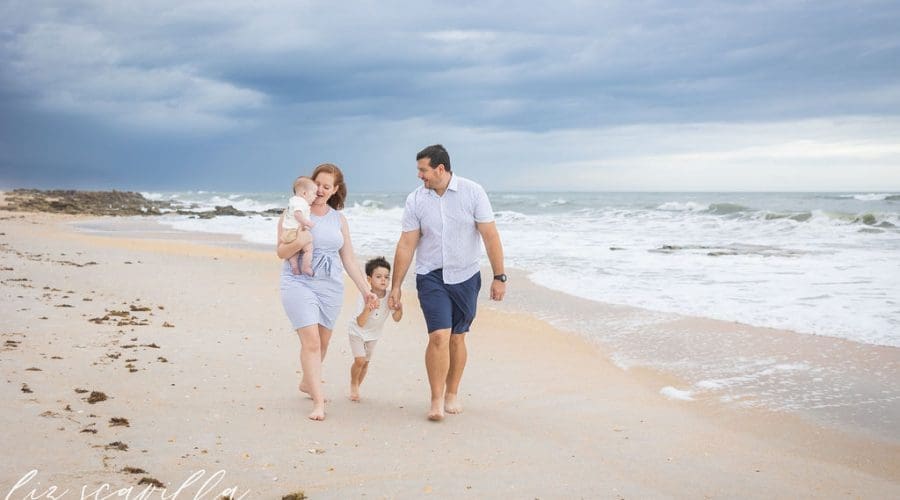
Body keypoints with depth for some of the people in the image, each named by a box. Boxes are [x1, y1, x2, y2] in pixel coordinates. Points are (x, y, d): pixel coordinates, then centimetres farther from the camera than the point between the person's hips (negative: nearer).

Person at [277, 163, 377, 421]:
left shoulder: (338, 219, 11)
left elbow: (349, 259, 13)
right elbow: (281, 252, -3)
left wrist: (365, 289, 7)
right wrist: (298, 242, -24)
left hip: (331, 287, 5)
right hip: (299, 283, -4)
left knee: (322, 342, 12)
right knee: (311, 341, -14)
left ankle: (307, 383, 36)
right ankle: (318, 401, -13)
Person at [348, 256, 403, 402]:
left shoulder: (390, 297, -19)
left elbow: (396, 318, -21)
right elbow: (360, 323, -34)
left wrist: (399, 308, -41)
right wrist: (368, 309, -51)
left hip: (374, 334, 4)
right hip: (357, 332, -4)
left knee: (366, 362, 12)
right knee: (359, 360, -17)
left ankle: (357, 387, 32)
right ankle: (353, 385, 9)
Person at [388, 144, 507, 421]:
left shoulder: (472, 192, -8)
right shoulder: (415, 200, -3)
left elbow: (490, 236, -7)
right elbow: (406, 245, 0)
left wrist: (499, 277, -9)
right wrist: (396, 286, 1)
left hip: (465, 276, 0)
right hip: (431, 276, 0)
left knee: (457, 338, 8)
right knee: (439, 336, -13)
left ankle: (452, 394, 25)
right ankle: (436, 401, -5)